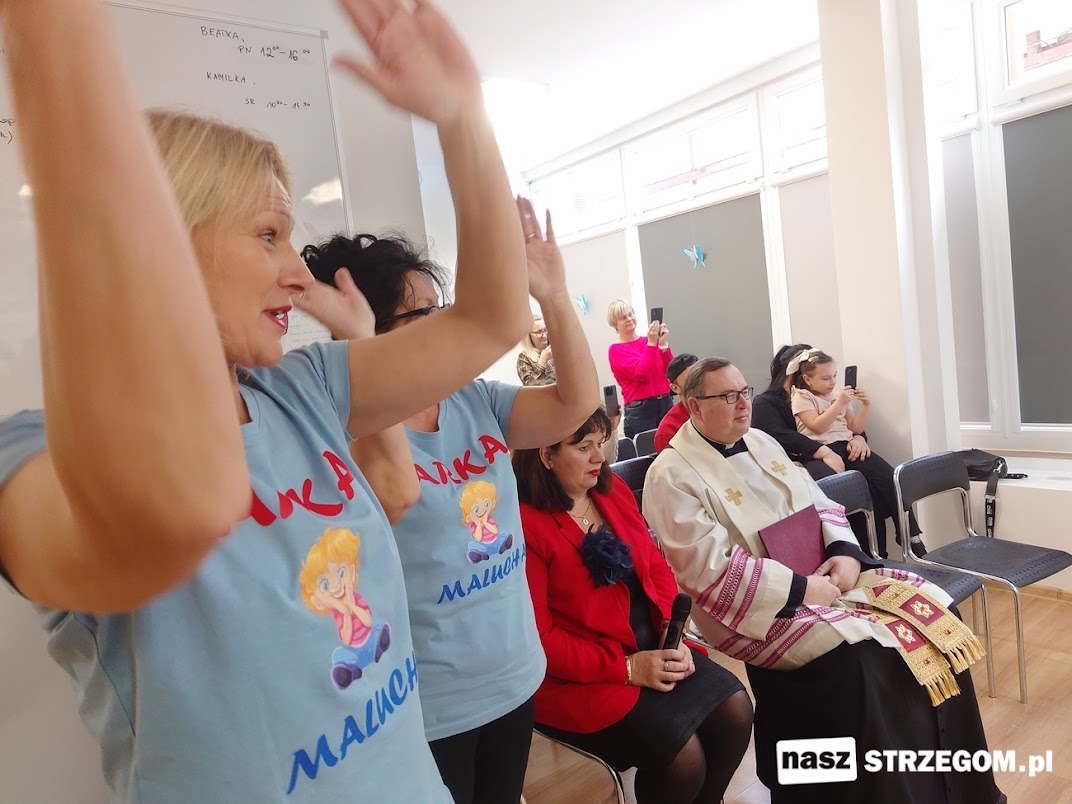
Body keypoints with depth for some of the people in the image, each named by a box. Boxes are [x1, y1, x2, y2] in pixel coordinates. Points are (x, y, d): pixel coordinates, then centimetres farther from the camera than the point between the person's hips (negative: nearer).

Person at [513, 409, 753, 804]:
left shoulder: (612, 487, 5)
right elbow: (536, 638, -19)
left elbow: (656, 568, 10)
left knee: (735, 708, -5)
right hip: (579, 677, -7)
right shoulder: (524, 523, -20)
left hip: (652, 648, 7)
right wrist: (626, 668, -18)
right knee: (681, 753, -20)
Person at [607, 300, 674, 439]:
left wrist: (663, 344, -9)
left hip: (666, 403, 4)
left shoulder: (650, 340, 11)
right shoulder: (616, 350, 0)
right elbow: (641, 373, -12)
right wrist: (651, 343, -14)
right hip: (640, 410, -4)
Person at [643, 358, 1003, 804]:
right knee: (862, 664, -27)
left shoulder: (761, 443, 11)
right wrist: (800, 589, -21)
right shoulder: (672, 476, -13)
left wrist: (845, 553, -7)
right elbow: (712, 569, -20)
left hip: (823, 574, 8)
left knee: (928, 616, -6)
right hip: (757, 607, -7)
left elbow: (818, 503, 13)